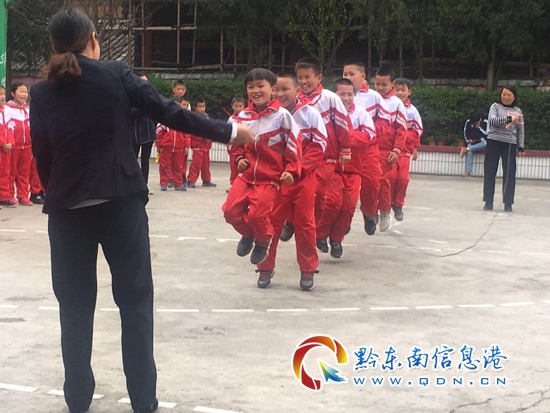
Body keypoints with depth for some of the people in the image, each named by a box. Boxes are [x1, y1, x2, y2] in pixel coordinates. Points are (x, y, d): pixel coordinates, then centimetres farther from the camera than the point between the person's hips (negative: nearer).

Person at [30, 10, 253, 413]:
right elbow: (170, 113, -5)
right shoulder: (117, 74, -3)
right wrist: (229, 131, 3)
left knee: (75, 304, 13)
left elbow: (41, 156, 4)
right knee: (135, 299, 9)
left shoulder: (41, 92, 2)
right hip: (121, 202, -1)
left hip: (67, 209, 2)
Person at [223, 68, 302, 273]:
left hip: (270, 177, -5)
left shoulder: (281, 115, -11)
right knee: (231, 210, -4)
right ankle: (248, 234, 28)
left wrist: (291, 170, -12)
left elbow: (294, 144, -8)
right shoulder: (243, 116, 3)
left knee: (257, 214, -15)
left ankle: (263, 241, 18)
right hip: (246, 174, 5)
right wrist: (240, 159, 3)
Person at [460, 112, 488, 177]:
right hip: (471, 142, 1)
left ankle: (467, 149, -42)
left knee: (485, 143, -39)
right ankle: (468, 171, -40)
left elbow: (486, 134, -7)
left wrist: (479, 127, -15)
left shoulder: (485, 123, -2)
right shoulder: (468, 122, 5)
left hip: (481, 142, -1)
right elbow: (466, 133, 12)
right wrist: (468, 140, -4)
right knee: (469, 152, -32)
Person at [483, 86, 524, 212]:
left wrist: (521, 147, 4)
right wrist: (508, 119, -23)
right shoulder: (495, 106, 3)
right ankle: (488, 201, 9)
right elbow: (492, 120, -14)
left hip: (510, 145, 1)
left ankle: (508, 203, 4)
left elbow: (521, 131, 11)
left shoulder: (518, 111, 9)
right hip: (494, 142, -1)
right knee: (490, 172, 1)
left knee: (509, 173, -2)